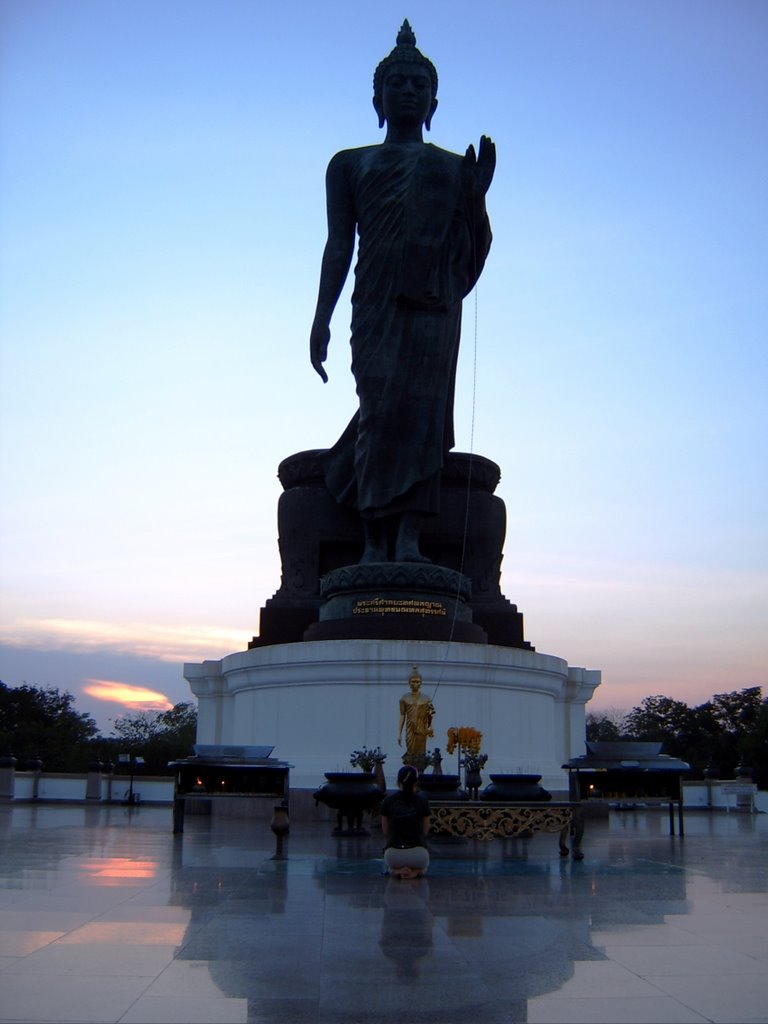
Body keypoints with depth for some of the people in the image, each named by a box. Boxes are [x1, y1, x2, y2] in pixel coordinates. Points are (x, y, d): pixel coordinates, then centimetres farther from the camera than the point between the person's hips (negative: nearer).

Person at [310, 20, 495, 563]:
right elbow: (339, 246, 10)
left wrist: (476, 198, -2)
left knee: (422, 410, -13)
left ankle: (409, 540, -19)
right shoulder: (350, 165, 20)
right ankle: (375, 541, -17)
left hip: (435, 303, 1)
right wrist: (321, 318, -2)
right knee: (381, 407, -15)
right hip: (377, 301, -1)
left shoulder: (457, 168, 22)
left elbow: (475, 256, 16)